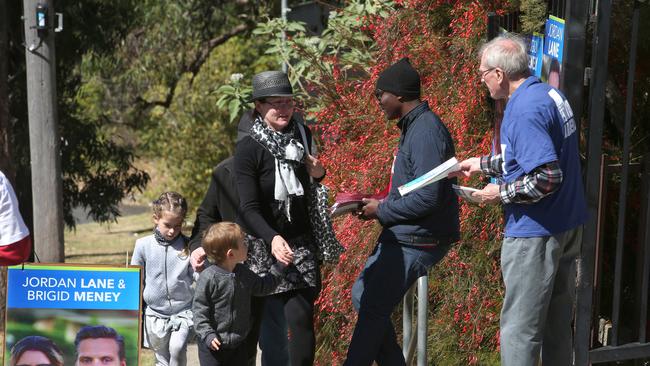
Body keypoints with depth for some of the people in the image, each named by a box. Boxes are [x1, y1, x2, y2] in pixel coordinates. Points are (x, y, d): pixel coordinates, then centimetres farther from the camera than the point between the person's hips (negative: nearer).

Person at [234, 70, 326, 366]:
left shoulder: (303, 136, 3)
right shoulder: (248, 148, -12)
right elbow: (249, 208, -19)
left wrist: (318, 173, 0)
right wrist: (272, 238, -36)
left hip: (300, 242, 3)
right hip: (261, 243, -3)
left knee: (301, 317, -9)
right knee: (270, 325, 1)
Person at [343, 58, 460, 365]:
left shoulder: (426, 132, -20)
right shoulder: (413, 126, 12)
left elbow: (427, 198, -26)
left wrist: (382, 211, -13)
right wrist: (379, 205, 7)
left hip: (416, 241, -11)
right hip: (400, 236, 11)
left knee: (373, 310, -5)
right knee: (362, 295, 16)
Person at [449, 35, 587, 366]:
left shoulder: (525, 110, -22)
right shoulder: (549, 94, 9)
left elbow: (547, 178, -28)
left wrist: (501, 194, -14)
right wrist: (481, 164, 21)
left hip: (537, 233, -10)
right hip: (568, 226, 10)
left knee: (519, 330, -3)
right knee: (557, 323, 18)